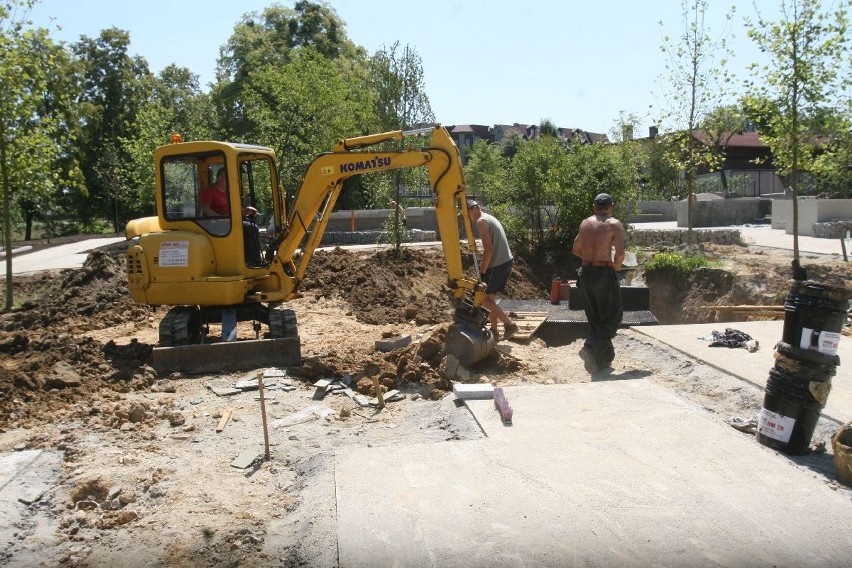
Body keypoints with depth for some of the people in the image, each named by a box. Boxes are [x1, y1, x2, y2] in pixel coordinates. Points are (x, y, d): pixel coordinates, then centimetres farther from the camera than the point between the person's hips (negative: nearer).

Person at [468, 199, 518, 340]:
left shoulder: (481, 221, -10)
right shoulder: (490, 218, 20)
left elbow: (488, 248, -19)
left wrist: (482, 271, -14)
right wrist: (484, 266, 21)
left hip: (497, 265, -10)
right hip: (507, 261, 10)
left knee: (484, 299, -3)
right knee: (491, 297, 16)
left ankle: (509, 324, -6)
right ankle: (494, 330, 20)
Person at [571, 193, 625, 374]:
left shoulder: (585, 223, 10)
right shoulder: (614, 224, -4)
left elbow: (576, 249, 15)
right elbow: (620, 252, -14)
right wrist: (616, 265, 4)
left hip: (586, 273, 5)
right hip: (604, 273, -5)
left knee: (595, 319, 16)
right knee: (613, 318, 5)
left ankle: (604, 358, 22)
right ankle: (591, 348, -16)